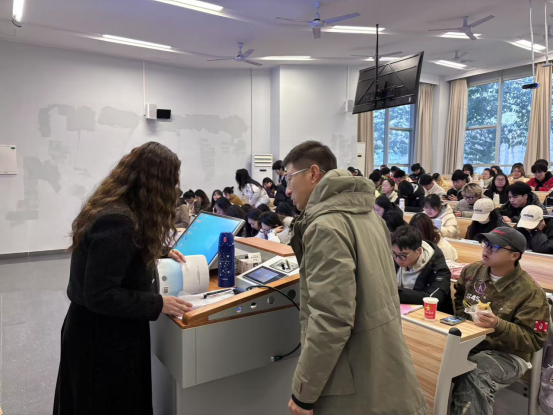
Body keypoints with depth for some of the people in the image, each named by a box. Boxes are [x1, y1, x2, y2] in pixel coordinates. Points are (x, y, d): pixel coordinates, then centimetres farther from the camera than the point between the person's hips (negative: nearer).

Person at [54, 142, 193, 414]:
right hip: (104, 337, -9)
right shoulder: (117, 221, -31)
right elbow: (100, 295, -29)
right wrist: (158, 304, -24)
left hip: (98, 328, 9)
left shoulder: (112, 207, 0)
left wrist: (159, 252, 18)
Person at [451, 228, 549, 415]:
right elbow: (457, 298, 25)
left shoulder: (530, 292, -11)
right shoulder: (472, 271, 4)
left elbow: (534, 340, -13)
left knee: (472, 378, -36)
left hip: (506, 354, -5)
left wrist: (498, 325, -29)